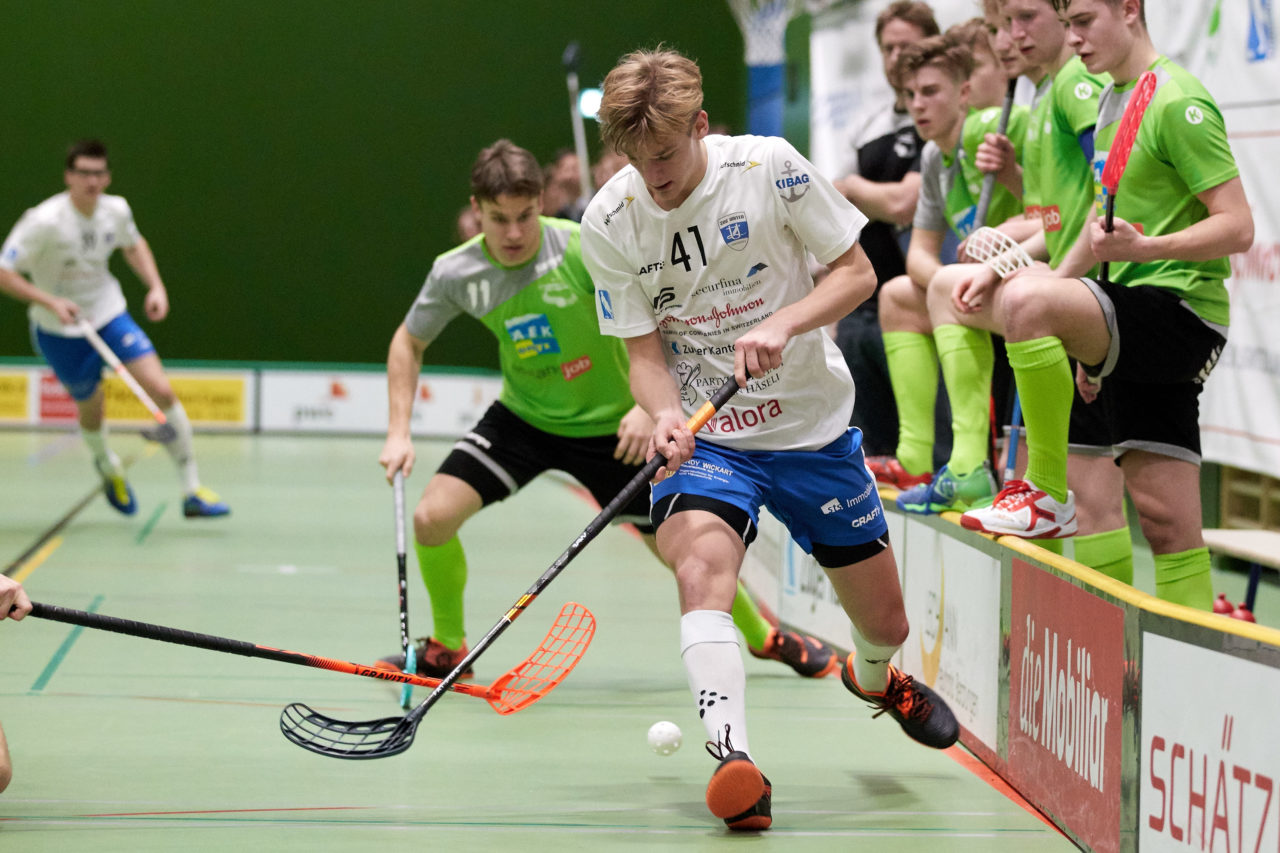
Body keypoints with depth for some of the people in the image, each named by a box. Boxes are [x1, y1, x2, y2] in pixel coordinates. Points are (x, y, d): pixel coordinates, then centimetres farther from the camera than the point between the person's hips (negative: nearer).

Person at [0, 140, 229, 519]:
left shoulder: (116, 210, -8)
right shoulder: (45, 221, -24)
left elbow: (134, 244, 16)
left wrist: (156, 286, 1)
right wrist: (51, 302, -32)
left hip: (110, 315, 3)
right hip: (61, 330, -3)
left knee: (162, 391, -14)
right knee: (91, 410, 10)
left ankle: (192, 491, -6)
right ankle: (108, 466, 49)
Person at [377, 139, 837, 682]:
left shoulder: (585, 250, -25)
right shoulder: (456, 273, -14)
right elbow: (409, 342, 4)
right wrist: (399, 432, -5)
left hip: (610, 428, -2)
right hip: (522, 420, 2)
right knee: (432, 516, -16)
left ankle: (764, 637, 31)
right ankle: (446, 648, 10)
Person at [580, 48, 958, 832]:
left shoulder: (770, 167, -13)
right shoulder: (609, 223, -9)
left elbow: (857, 273, -6)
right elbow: (646, 350, -4)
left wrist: (782, 324, -23)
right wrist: (666, 415, -25)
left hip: (811, 423, 1)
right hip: (701, 436, -1)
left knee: (885, 623, 11)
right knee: (701, 563, -34)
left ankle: (875, 678, 49)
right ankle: (735, 762, -41)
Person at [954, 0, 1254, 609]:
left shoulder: (1177, 103, -9)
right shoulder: (1110, 100, 20)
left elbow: (1237, 227, -15)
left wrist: (1142, 249, -26)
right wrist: (1087, 351, 27)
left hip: (1182, 307, -9)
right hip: (1134, 322, 9)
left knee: (1025, 298, -31)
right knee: (1165, 521, 2)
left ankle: (1048, 494, -19)